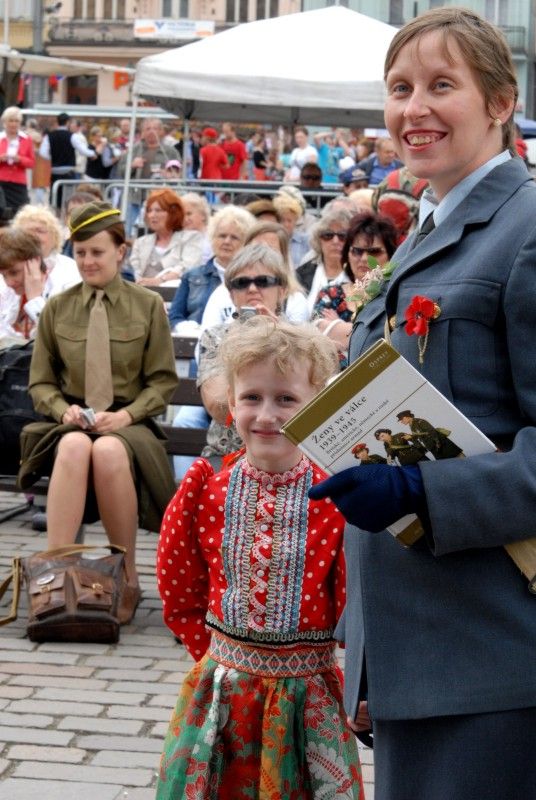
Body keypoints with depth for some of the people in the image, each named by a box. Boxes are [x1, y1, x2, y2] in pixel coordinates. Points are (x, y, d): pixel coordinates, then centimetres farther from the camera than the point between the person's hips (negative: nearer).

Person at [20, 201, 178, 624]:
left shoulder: (148, 306, 7)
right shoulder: (57, 308, 11)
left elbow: (164, 381, 7)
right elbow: (40, 383, 14)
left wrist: (127, 414, -11)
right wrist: (64, 409, -8)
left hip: (128, 425, -1)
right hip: (72, 423, 1)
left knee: (109, 451, -39)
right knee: (74, 447, -38)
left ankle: (128, 575, -23)